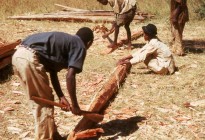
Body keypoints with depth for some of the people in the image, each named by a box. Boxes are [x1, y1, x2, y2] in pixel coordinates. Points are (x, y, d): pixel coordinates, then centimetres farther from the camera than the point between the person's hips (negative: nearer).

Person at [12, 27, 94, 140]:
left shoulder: (65, 41, 29)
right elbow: (70, 76, -7)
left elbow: (53, 71, 25)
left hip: (19, 55, 9)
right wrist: (75, 105, 0)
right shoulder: (80, 46, 5)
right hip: (30, 58, -9)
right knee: (44, 103, 5)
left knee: (38, 102, 19)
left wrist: (61, 96, 22)